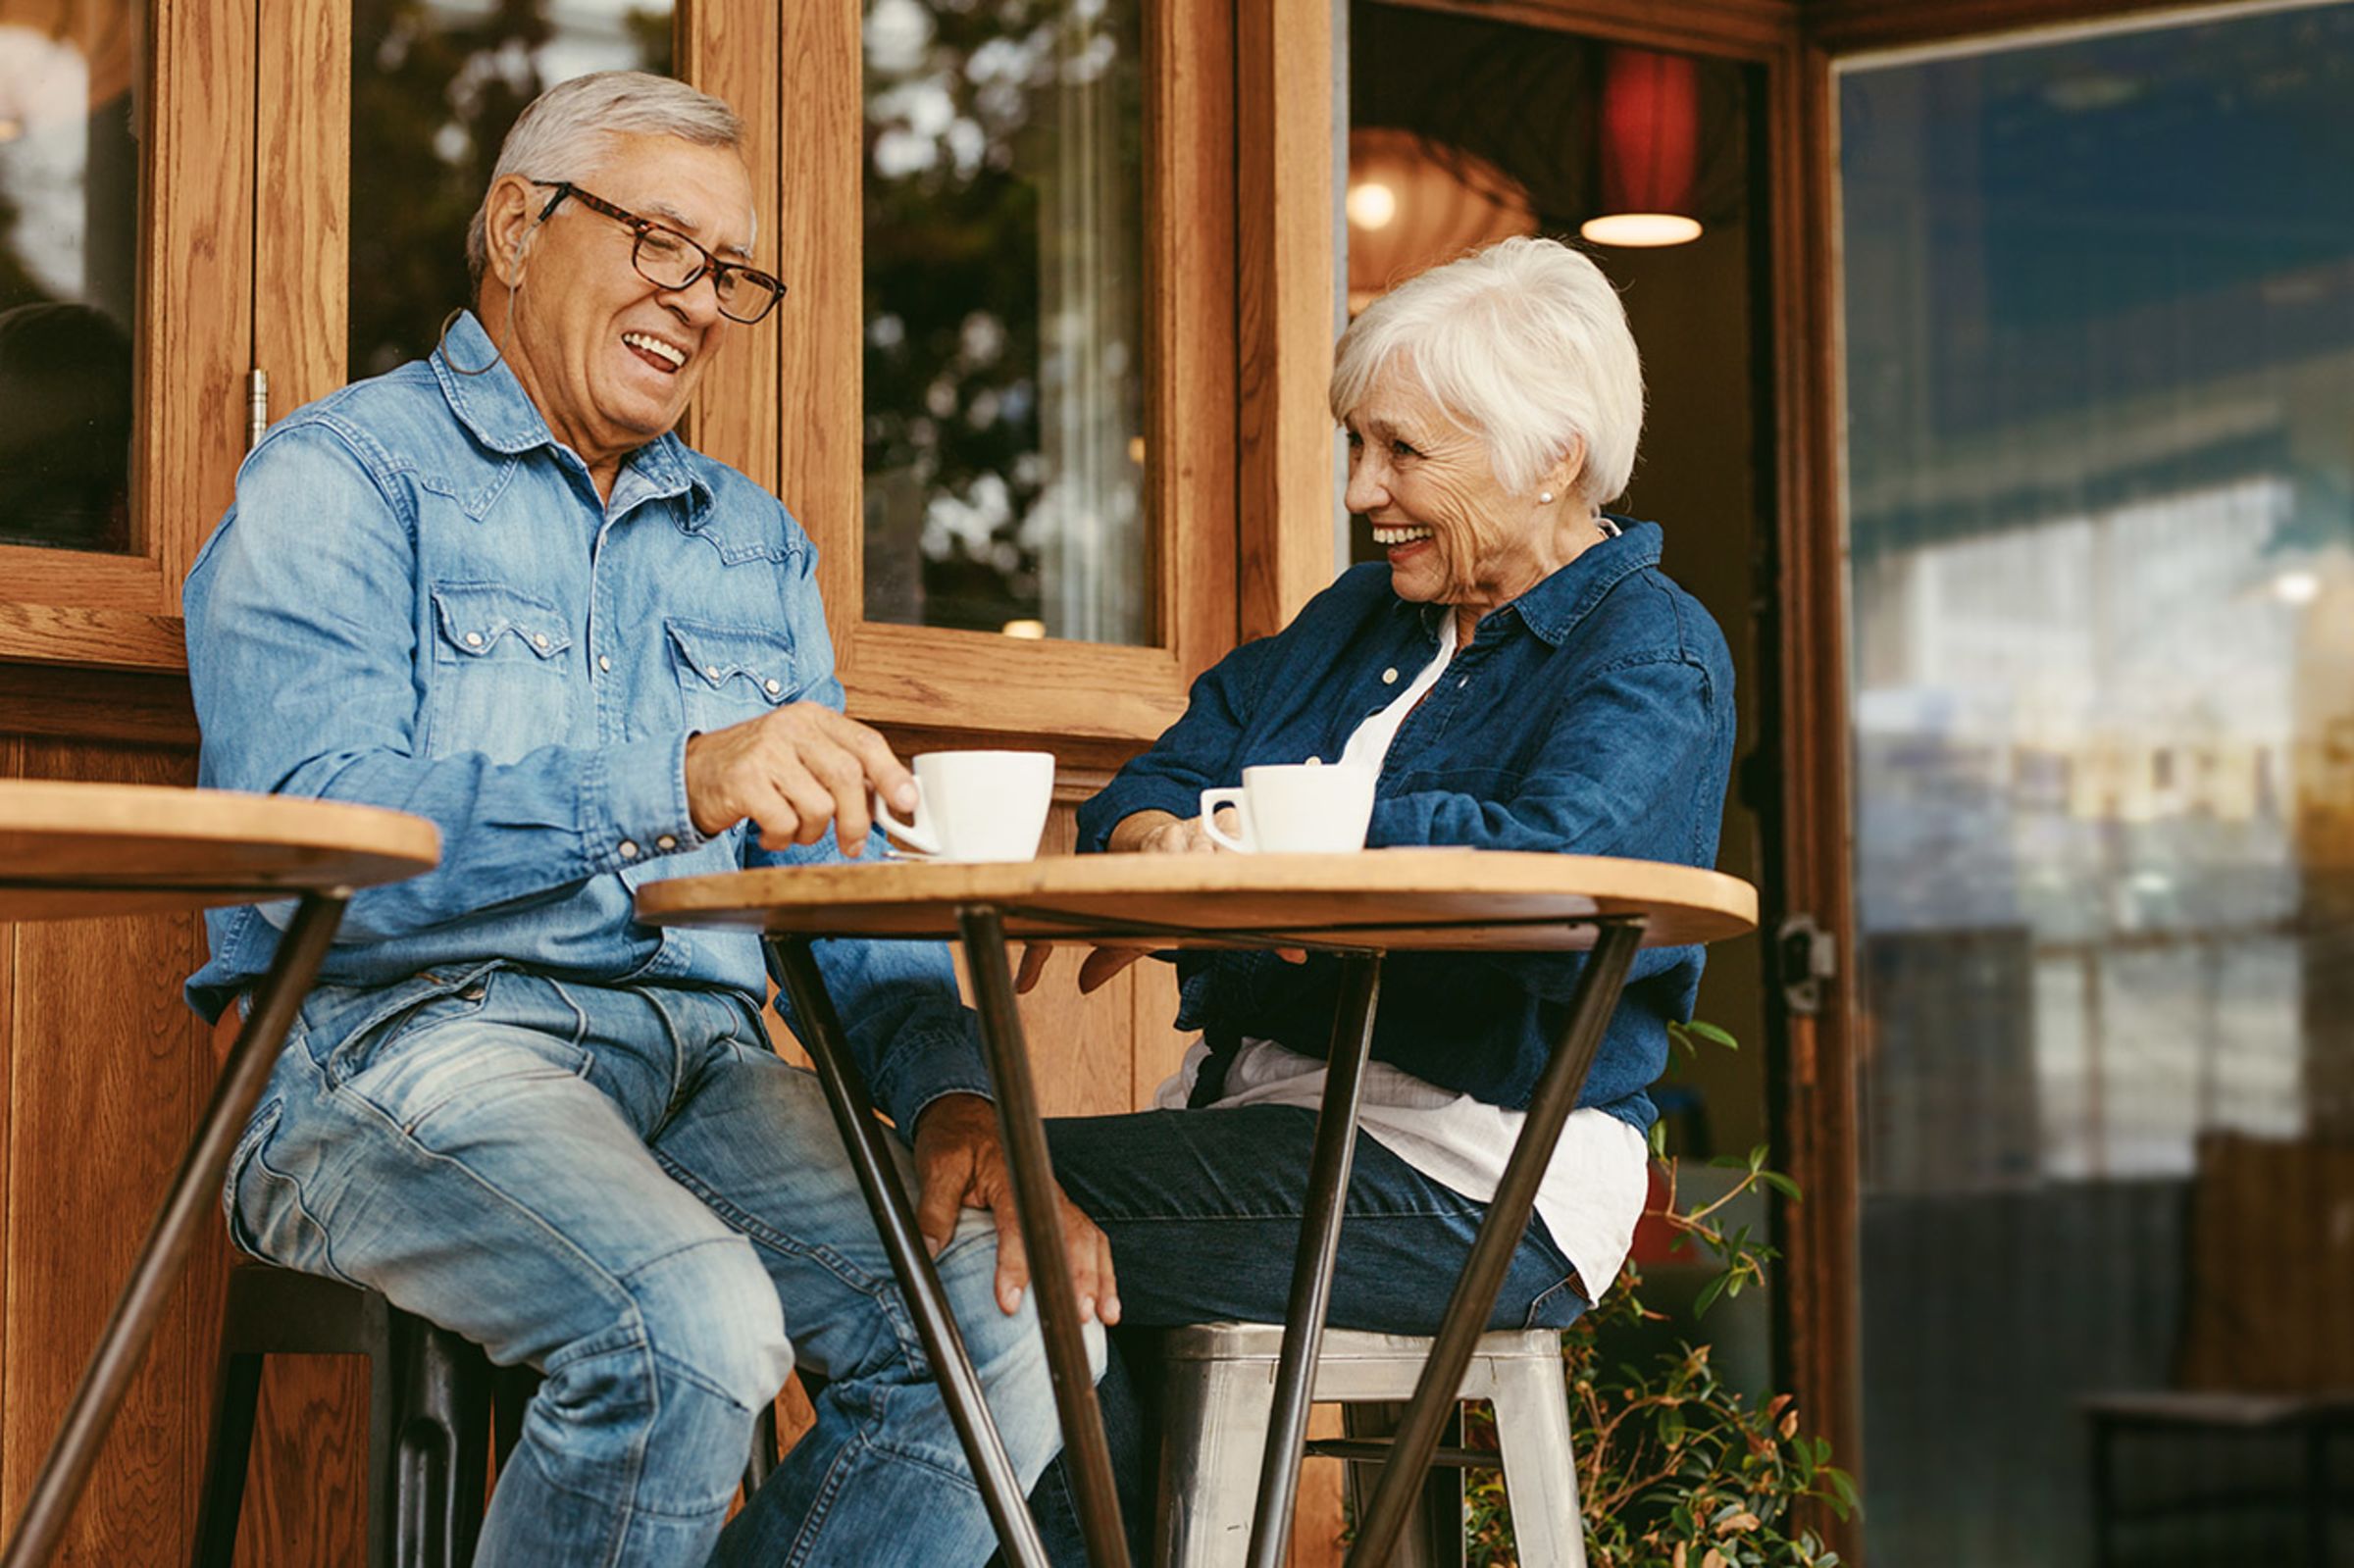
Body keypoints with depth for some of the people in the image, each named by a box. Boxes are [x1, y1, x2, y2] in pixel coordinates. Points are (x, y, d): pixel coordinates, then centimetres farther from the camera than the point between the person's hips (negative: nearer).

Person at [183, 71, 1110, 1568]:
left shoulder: (755, 542, 22)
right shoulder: (345, 476, 2)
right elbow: (310, 835, -16)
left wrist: (958, 1091, -2)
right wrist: (679, 784, -28)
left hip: (706, 1057, 6)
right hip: (403, 1037, -6)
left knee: (1016, 1332, -20)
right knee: (694, 1327, -35)